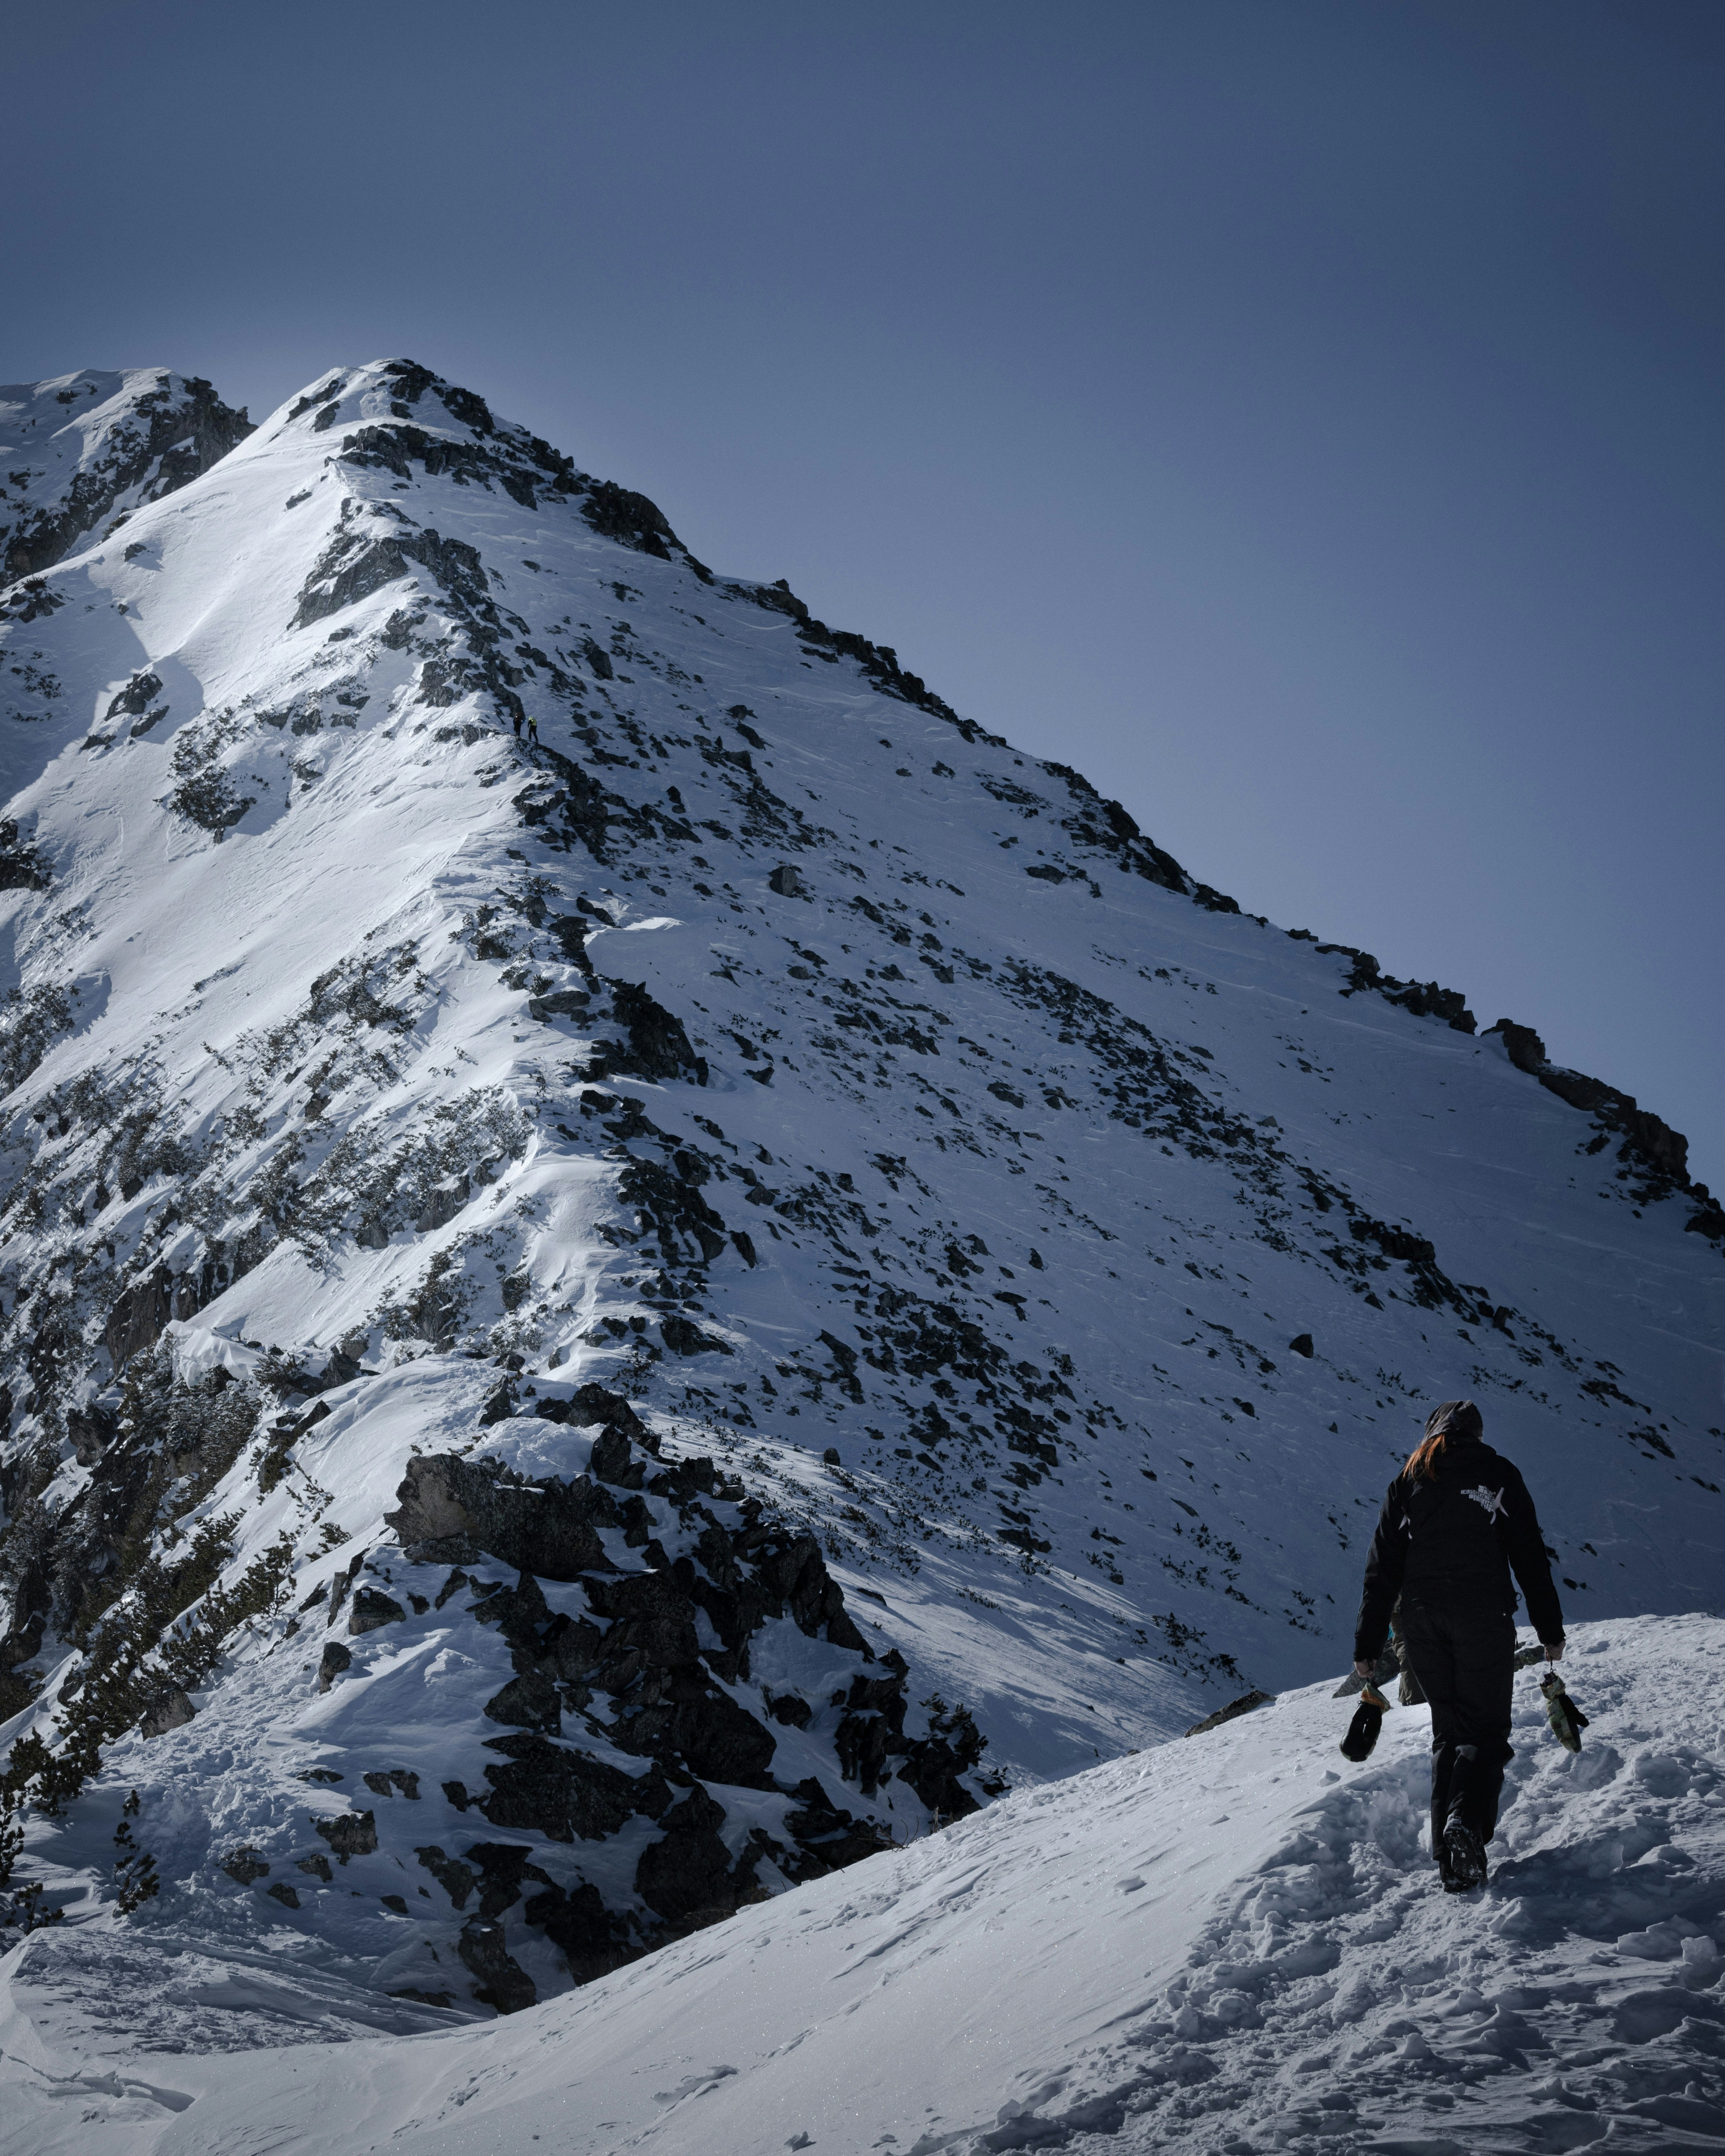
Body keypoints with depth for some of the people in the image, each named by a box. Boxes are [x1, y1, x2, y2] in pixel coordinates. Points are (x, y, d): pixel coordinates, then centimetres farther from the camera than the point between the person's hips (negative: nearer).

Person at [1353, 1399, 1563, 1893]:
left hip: (1421, 1622, 3)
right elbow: (1530, 1556, 2)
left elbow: (1382, 1569, 9)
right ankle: (1468, 1820, -25)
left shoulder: (1408, 1482, 12)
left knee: (1449, 1730, 13)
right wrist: (1549, 1629, 6)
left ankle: (1447, 1852, 2)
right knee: (1486, 1728, 2)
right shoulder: (1497, 1474, 6)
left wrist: (1368, 1645, 11)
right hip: (1483, 1616, -3)